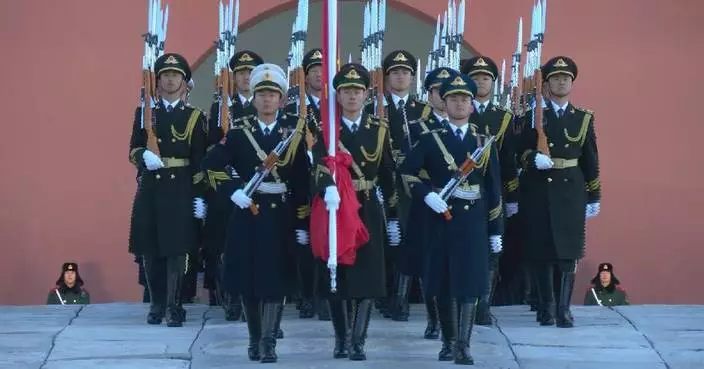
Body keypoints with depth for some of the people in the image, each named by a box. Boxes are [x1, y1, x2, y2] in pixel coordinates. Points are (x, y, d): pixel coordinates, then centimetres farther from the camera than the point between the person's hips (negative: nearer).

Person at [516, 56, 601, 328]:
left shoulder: (584, 118, 9)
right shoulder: (534, 116, 5)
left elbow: (591, 160, 8)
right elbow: (521, 151, 1)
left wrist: (594, 197, 6)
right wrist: (534, 159, -21)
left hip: (571, 192, 0)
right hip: (538, 191, 0)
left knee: (569, 251, -5)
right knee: (541, 251, 3)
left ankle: (564, 309, -4)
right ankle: (546, 307, 13)